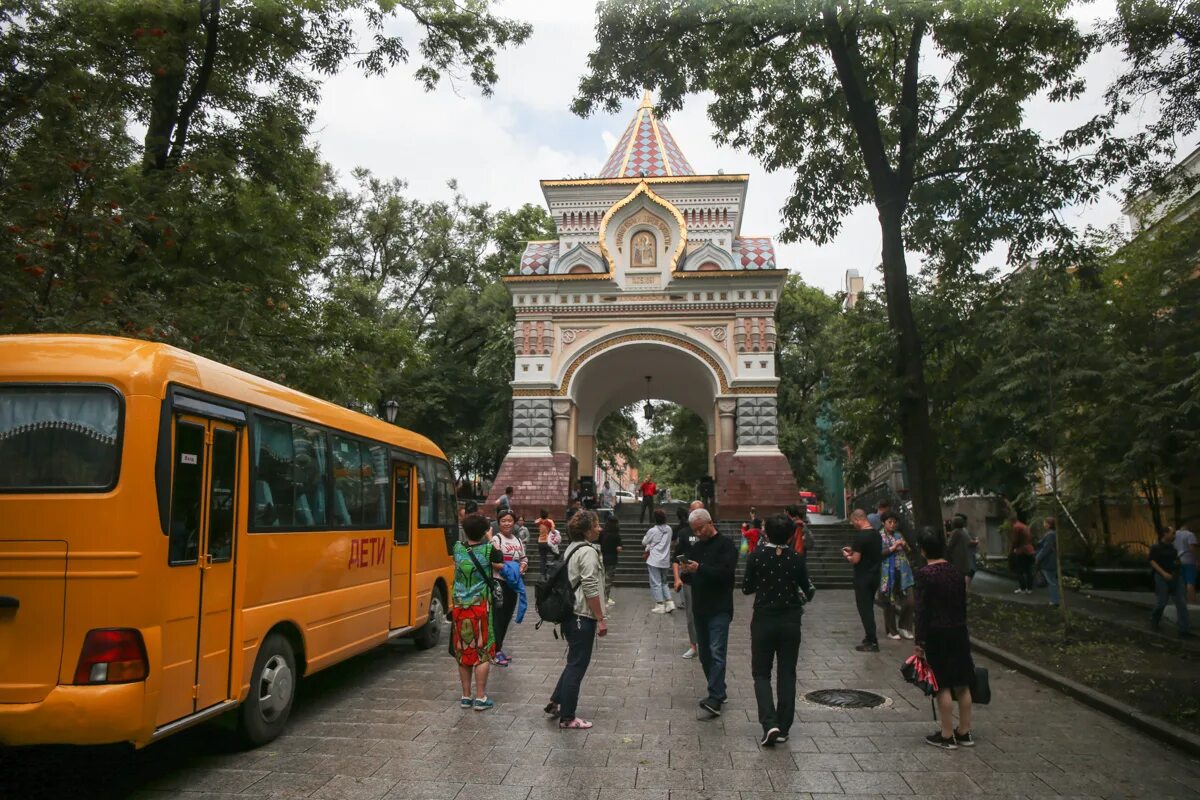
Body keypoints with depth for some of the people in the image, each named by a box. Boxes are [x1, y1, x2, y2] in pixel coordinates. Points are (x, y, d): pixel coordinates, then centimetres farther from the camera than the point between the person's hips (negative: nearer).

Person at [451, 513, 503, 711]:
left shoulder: (458, 548, 0)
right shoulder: (488, 549, -10)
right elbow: (500, 566, 8)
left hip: (460, 607, 4)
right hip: (480, 606, -4)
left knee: (463, 652, 12)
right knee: (483, 652, 5)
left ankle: (466, 696, 19)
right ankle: (480, 698, 6)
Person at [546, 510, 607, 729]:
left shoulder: (572, 548, 14)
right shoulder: (588, 552, -16)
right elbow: (591, 589, -20)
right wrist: (601, 619, -15)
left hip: (570, 614, 9)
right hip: (582, 616, -9)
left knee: (575, 662, 21)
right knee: (577, 665, 0)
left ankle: (555, 702, 27)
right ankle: (567, 718, 8)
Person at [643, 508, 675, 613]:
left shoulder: (652, 531, -14)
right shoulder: (668, 529, 1)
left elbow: (644, 543, -1)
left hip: (654, 561, -6)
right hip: (665, 561, 6)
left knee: (656, 583, 2)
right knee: (664, 582, 18)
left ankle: (660, 605, 3)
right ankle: (669, 602, 8)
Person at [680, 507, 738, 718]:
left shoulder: (726, 546, -6)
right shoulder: (696, 547, 15)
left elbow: (726, 572, -20)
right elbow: (692, 577, 17)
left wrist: (700, 568, -26)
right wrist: (685, 571, -6)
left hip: (719, 609, -8)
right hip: (700, 608, 8)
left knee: (717, 653, -13)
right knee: (705, 654, 12)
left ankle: (715, 699, -16)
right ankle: (718, 692, 24)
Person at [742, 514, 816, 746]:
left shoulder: (756, 556, -11)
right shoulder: (796, 558, -6)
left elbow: (746, 588, -4)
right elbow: (808, 591, 1)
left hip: (764, 620, -2)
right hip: (791, 621, 2)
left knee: (761, 674, 8)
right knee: (787, 674, 12)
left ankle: (769, 723, -10)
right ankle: (783, 727, 14)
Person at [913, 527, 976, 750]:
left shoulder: (925, 574, -15)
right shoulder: (956, 572, 4)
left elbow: (922, 610, -15)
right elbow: (963, 604, 9)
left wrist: (919, 642, -10)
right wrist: (960, 628, 19)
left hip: (937, 635, -6)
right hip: (959, 632, 6)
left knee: (943, 686, 3)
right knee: (962, 685, 13)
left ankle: (947, 736, 11)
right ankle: (964, 733, 23)